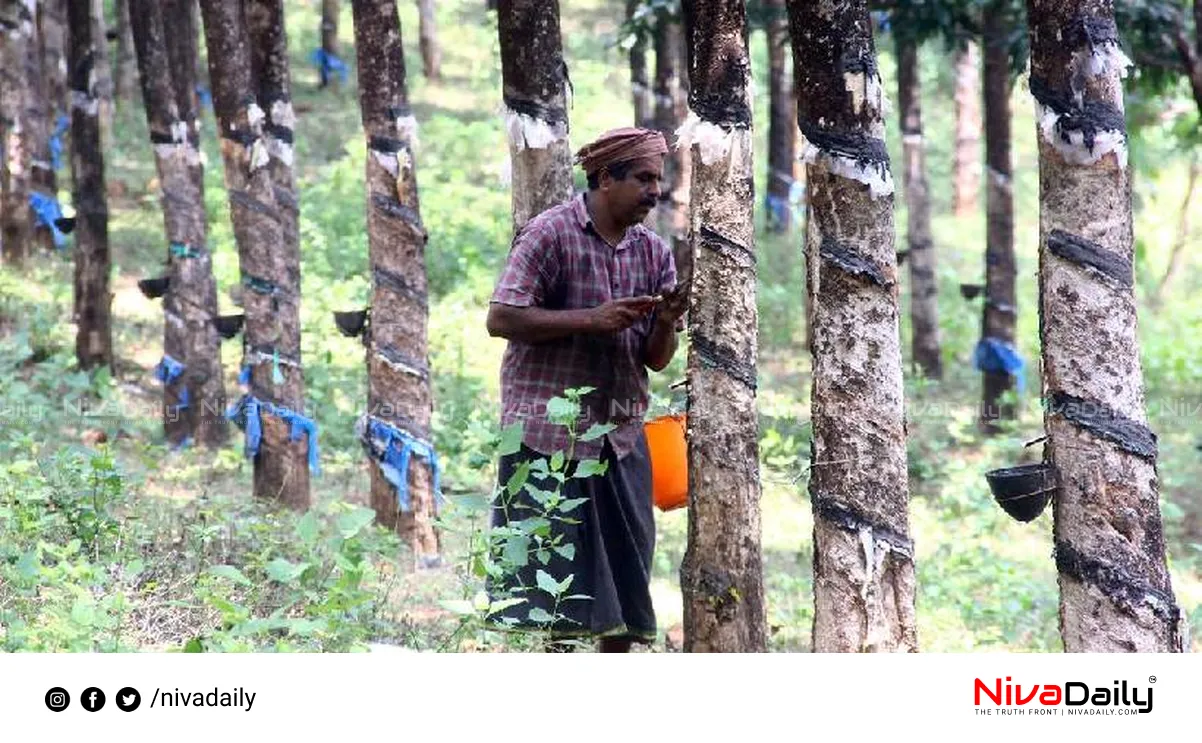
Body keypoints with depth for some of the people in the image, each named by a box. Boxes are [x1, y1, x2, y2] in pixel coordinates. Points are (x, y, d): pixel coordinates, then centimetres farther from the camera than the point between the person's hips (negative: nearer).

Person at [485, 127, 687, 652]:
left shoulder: (653, 252, 9)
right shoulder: (550, 234, -6)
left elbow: (656, 360, 10)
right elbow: (501, 319, -14)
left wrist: (666, 323, -12)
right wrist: (593, 319, -19)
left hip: (620, 435, 6)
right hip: (548, 430, -5)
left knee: (624, 569, 6)